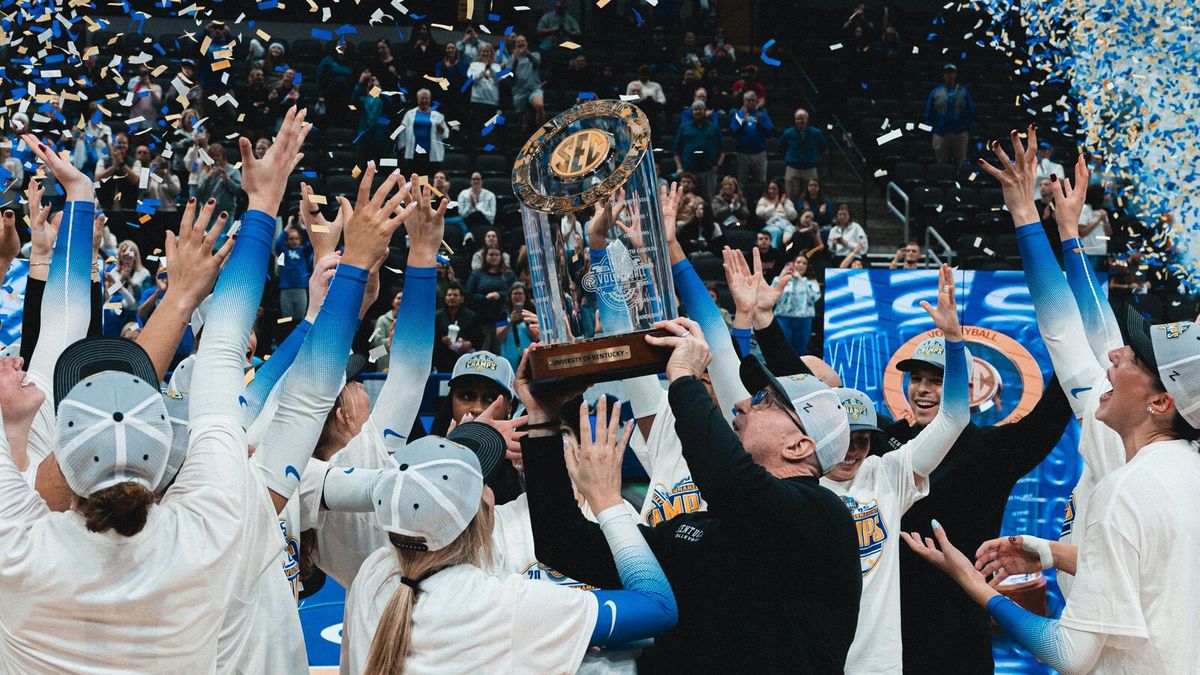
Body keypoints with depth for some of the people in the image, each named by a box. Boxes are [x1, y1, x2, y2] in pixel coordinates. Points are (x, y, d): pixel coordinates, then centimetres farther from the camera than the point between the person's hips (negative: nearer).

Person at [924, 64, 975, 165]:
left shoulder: (963, 92, 7)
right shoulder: (935, 92, 6)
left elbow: (971, 112, 9)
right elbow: (929, 114, 9)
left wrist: (968, 130, 3)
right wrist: (931, 130, 4)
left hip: (960, 134, 0)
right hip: (941, 134, 0)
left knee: (961, 163, 1)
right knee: (941, 164, 3)